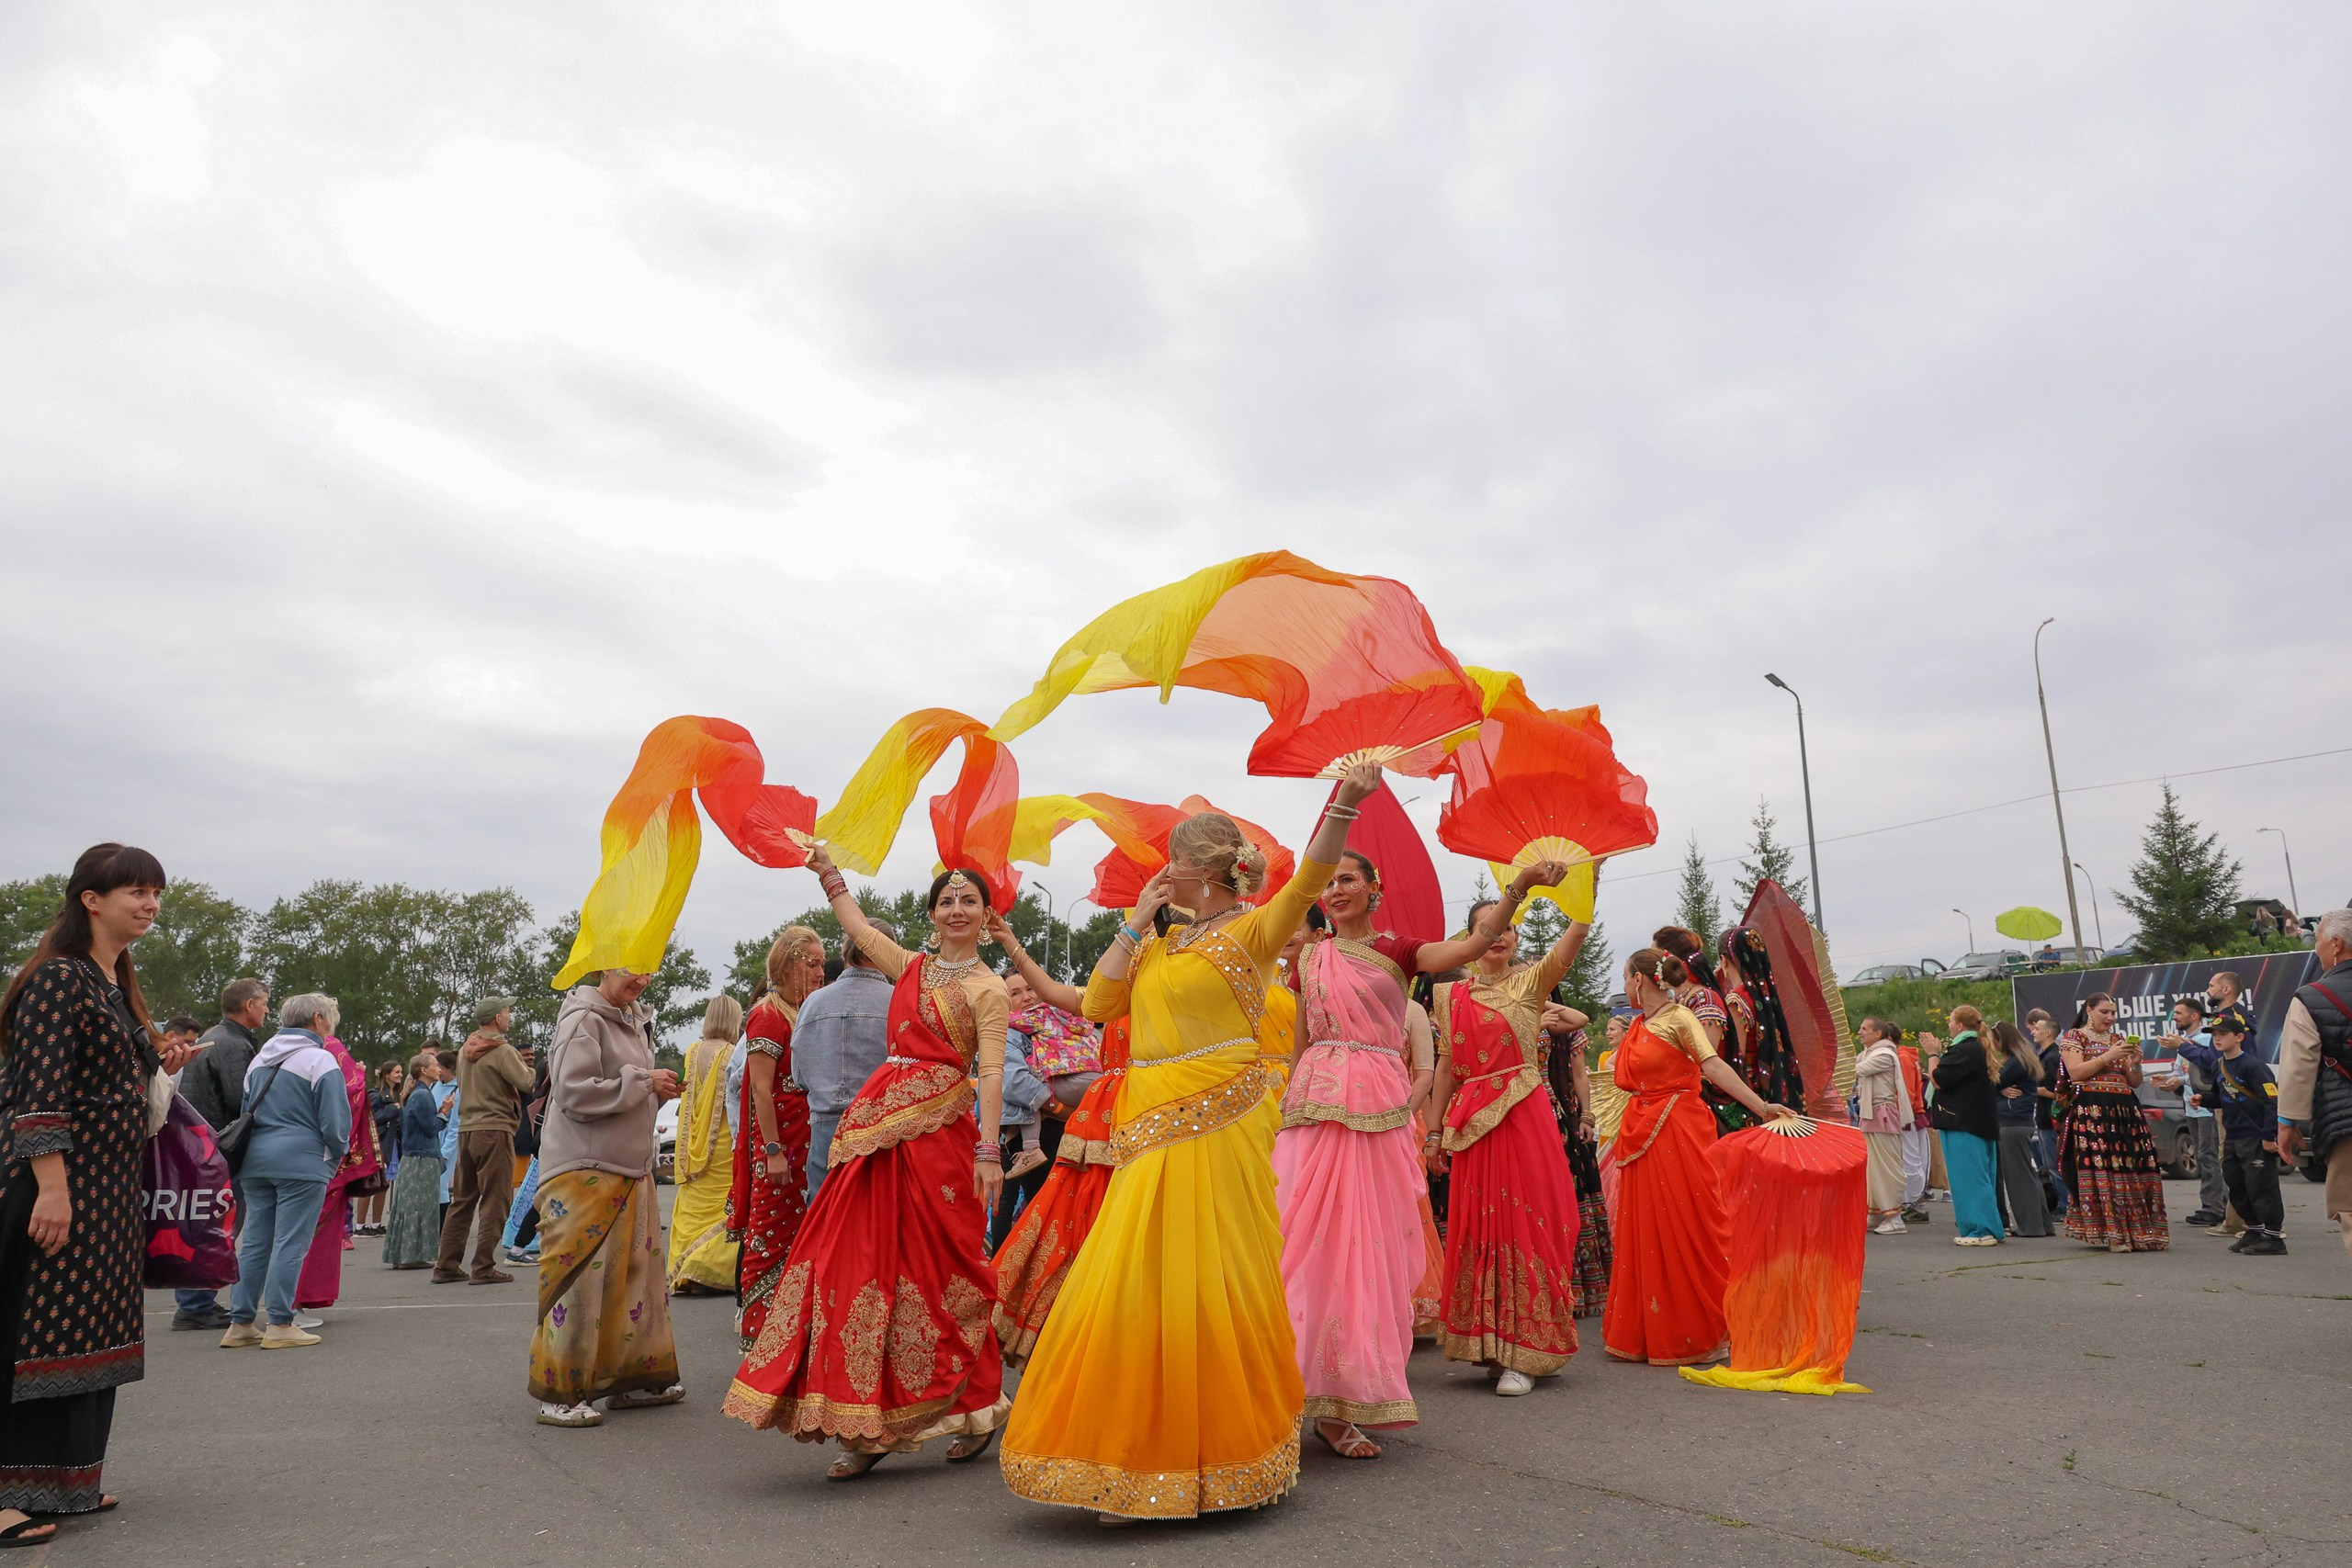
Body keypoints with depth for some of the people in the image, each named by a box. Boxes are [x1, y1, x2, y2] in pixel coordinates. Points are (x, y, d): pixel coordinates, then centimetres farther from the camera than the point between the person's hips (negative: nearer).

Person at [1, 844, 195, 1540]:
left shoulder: (118, 986, 14)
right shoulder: (60, 978, -13)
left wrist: (161, 1068, 4)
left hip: (110, 1186, 9)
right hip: (60, 1180, -9)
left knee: (88, 1330, 13)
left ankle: (61, 1480, 23)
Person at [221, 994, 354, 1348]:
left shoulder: (259, 1059, 15)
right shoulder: (320, 1060, -8)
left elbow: (245, 1111, 20)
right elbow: (335, 1122, -10)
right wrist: (336, 1158, 6)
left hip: (256, 1159, 7)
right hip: (301, 1162, -7)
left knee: (254, 1241, 12)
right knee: (290, 1243, -3)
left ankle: (240, 1323, 15)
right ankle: (279, 1325, -2)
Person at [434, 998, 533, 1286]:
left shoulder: (465, 1051, 14)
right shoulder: (502, 1051, -12)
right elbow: (527, 1083, -19)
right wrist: (525, 1064, 3)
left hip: (466, 1130, 8)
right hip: (495, 1130, -8)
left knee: (461, 1200, 14)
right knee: (494, 1203, -2)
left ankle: (446, 1266, 17)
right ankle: (484, 1269, -2)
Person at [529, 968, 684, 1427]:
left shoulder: (634, 1020, 16)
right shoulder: (583, 1020, -12)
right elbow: (575, 1094, -21)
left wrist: (658, 1090, 5)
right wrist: (642, 1082, -16)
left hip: (629, 1169, 9)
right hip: (583, 1171, -9)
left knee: (635, 1273, 13)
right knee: (580, 1281, -6)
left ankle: (631, 1379, 23)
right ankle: (558, 1394, 4)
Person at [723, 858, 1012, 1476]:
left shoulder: (988, 990, -1)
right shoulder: (911, 966, 16)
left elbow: (991, 1073, -10)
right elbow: (858, 926, 28)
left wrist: (989, 1150, -19)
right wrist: (829, 874, 27)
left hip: (938, 1127, -6)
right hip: (878, 1123, 6)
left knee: (938, 1268, -2)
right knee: (865, 1260, 2)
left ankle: (976, 1407, 16)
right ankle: (871, 1426, 9)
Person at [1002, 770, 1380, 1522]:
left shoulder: (1251, 931, -4)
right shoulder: (1158, 945, 16)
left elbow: (1309, 879, -21)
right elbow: (1098, 1002, 8)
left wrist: (1344, 802, -37)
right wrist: (1135, 921, 6)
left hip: (1217, 1127, -7)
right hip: (1152, 1128, 7)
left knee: (1204, 1288, -1)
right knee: (1137, 1285, 9)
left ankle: (1219, 1456, 18)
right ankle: (1144, 1460, 23)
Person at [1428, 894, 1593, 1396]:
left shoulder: (1530, 980, 2)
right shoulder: (1453, 995, 11)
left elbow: (1577, 931, -11)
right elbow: (1446, 1066, 13)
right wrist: (1435, 1131, 11)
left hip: (1524, 1116, -3)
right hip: (1469, 1122, 3)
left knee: (1524, 1224, -3)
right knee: (1478, 1229, 5)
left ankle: (1525, 1353, 5)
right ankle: (1491, 1344, 17)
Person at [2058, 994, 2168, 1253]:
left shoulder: (2119, 1040, 21)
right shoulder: (2073, 1037, 5)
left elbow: (2134, 1083, 19)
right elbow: (2075, 1072, -9)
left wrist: (2135, 1064, 0)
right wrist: (2107, 1057, -14)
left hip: (2124, 1111, 6)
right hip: (2091, 1112, -6)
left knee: (2134, 1168, -3)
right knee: (2100, 1168, -12)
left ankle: (2135, 1231, 4)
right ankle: (2112, 1234, -10)